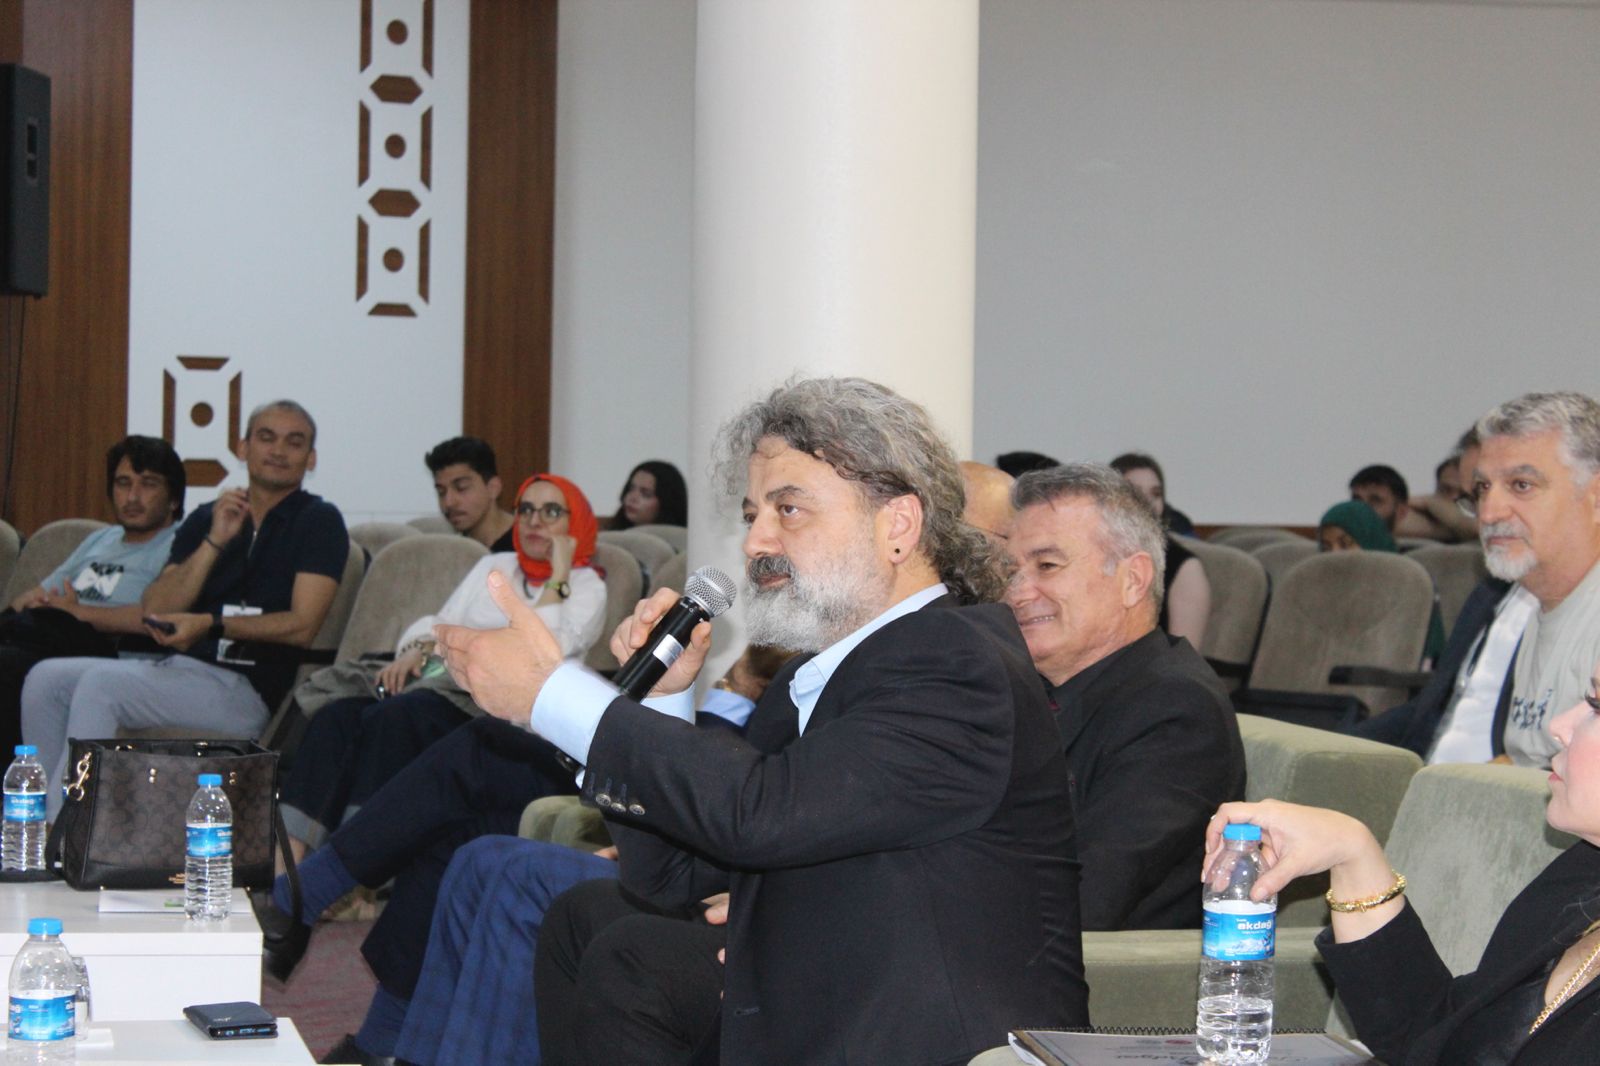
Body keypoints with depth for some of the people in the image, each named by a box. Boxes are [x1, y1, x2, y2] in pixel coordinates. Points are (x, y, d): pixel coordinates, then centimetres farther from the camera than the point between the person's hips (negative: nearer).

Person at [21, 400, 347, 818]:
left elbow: (302, 626, -8)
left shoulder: (318, 521, 3)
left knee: (101, 683, -26)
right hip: (176, 668, 6)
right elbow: (154, 611, 6)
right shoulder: (205, 519, 18)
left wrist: (210, 624, -15)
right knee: (46, 678, -12)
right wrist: (214, 542, -4)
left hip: (245, 688, -6)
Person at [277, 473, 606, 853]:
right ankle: (287, 861, -37)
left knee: (390, 718, -35)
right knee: (336, 716, -25)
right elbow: (440, 622, 23)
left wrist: (557, 579, -1)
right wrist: (416, 650, 2)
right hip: (440, 678, 6)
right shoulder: (494, 566, 31)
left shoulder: (586, 587, 13)